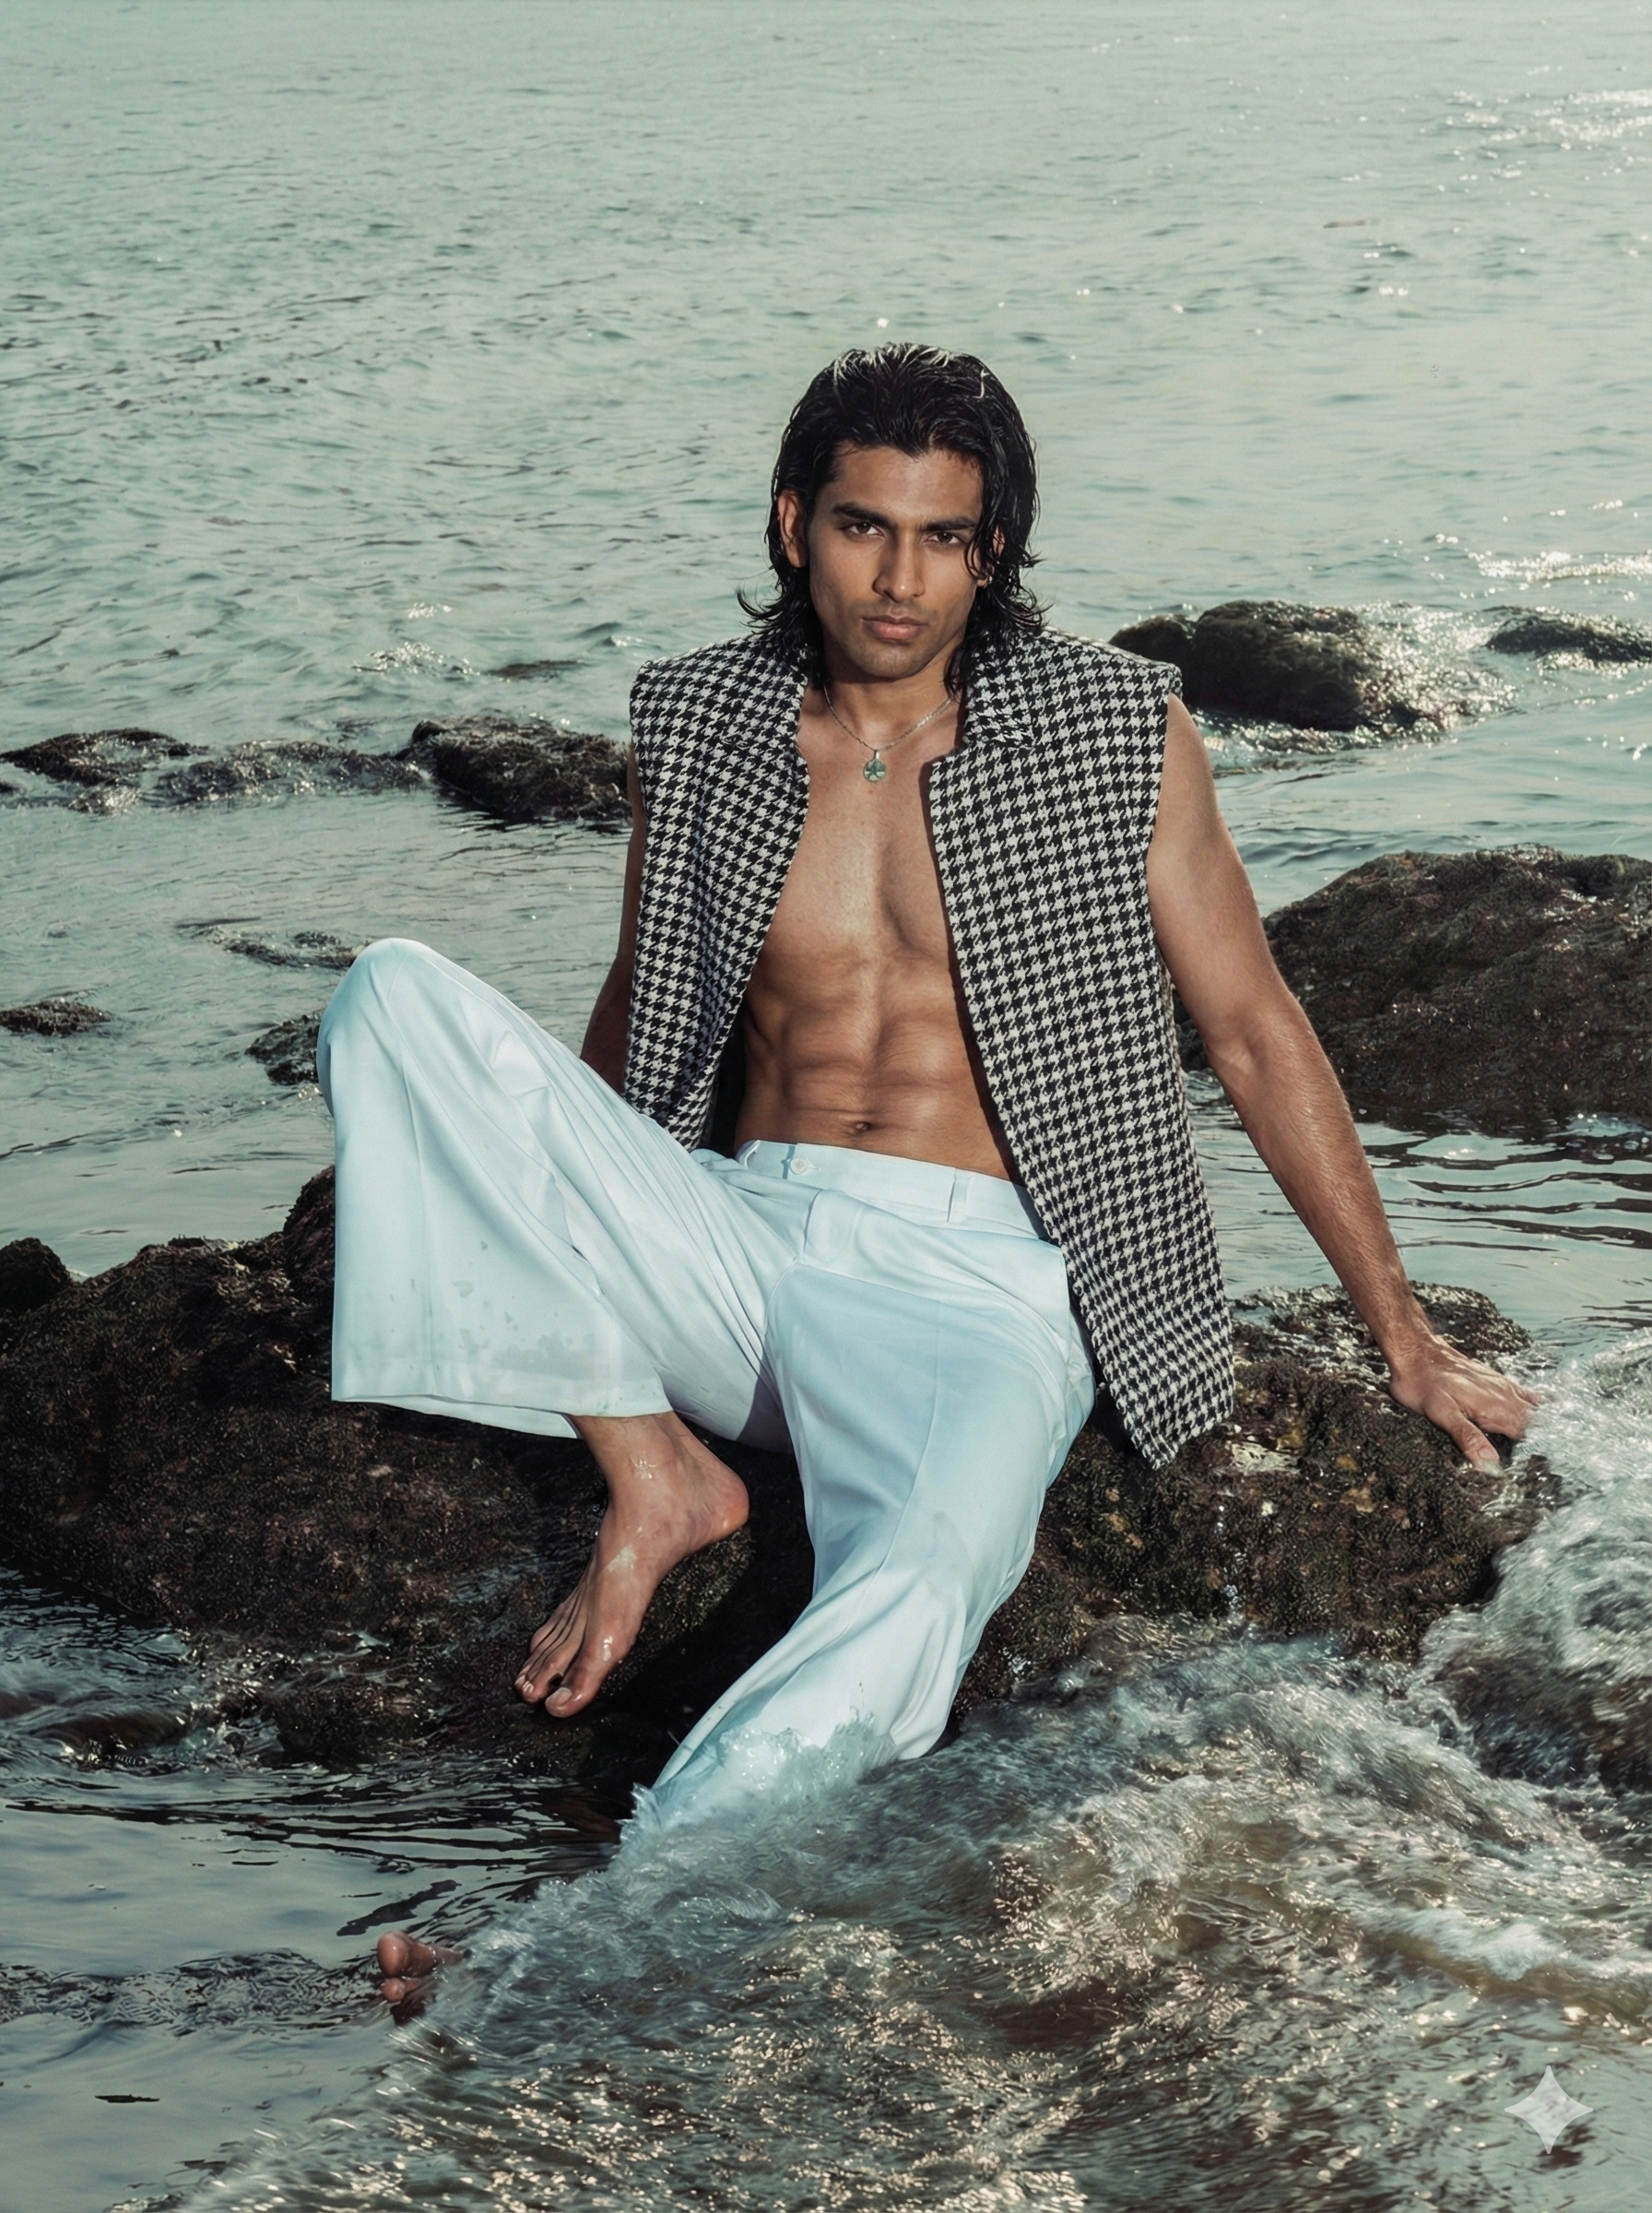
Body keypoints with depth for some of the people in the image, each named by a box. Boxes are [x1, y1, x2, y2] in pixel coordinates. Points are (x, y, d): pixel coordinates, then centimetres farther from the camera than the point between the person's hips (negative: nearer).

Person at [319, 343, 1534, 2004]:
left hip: (972, 1282, -3)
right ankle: (650, 1472, -18)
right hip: (736, 1243, 3)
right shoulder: (698, 723, 9)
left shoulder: (1116, 730, 3)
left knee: (908, 1609, -37)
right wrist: (511, 1218, 31)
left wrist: (1402, 1337, 12)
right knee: (396, 996, -18)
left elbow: (1255, 1032, 9)